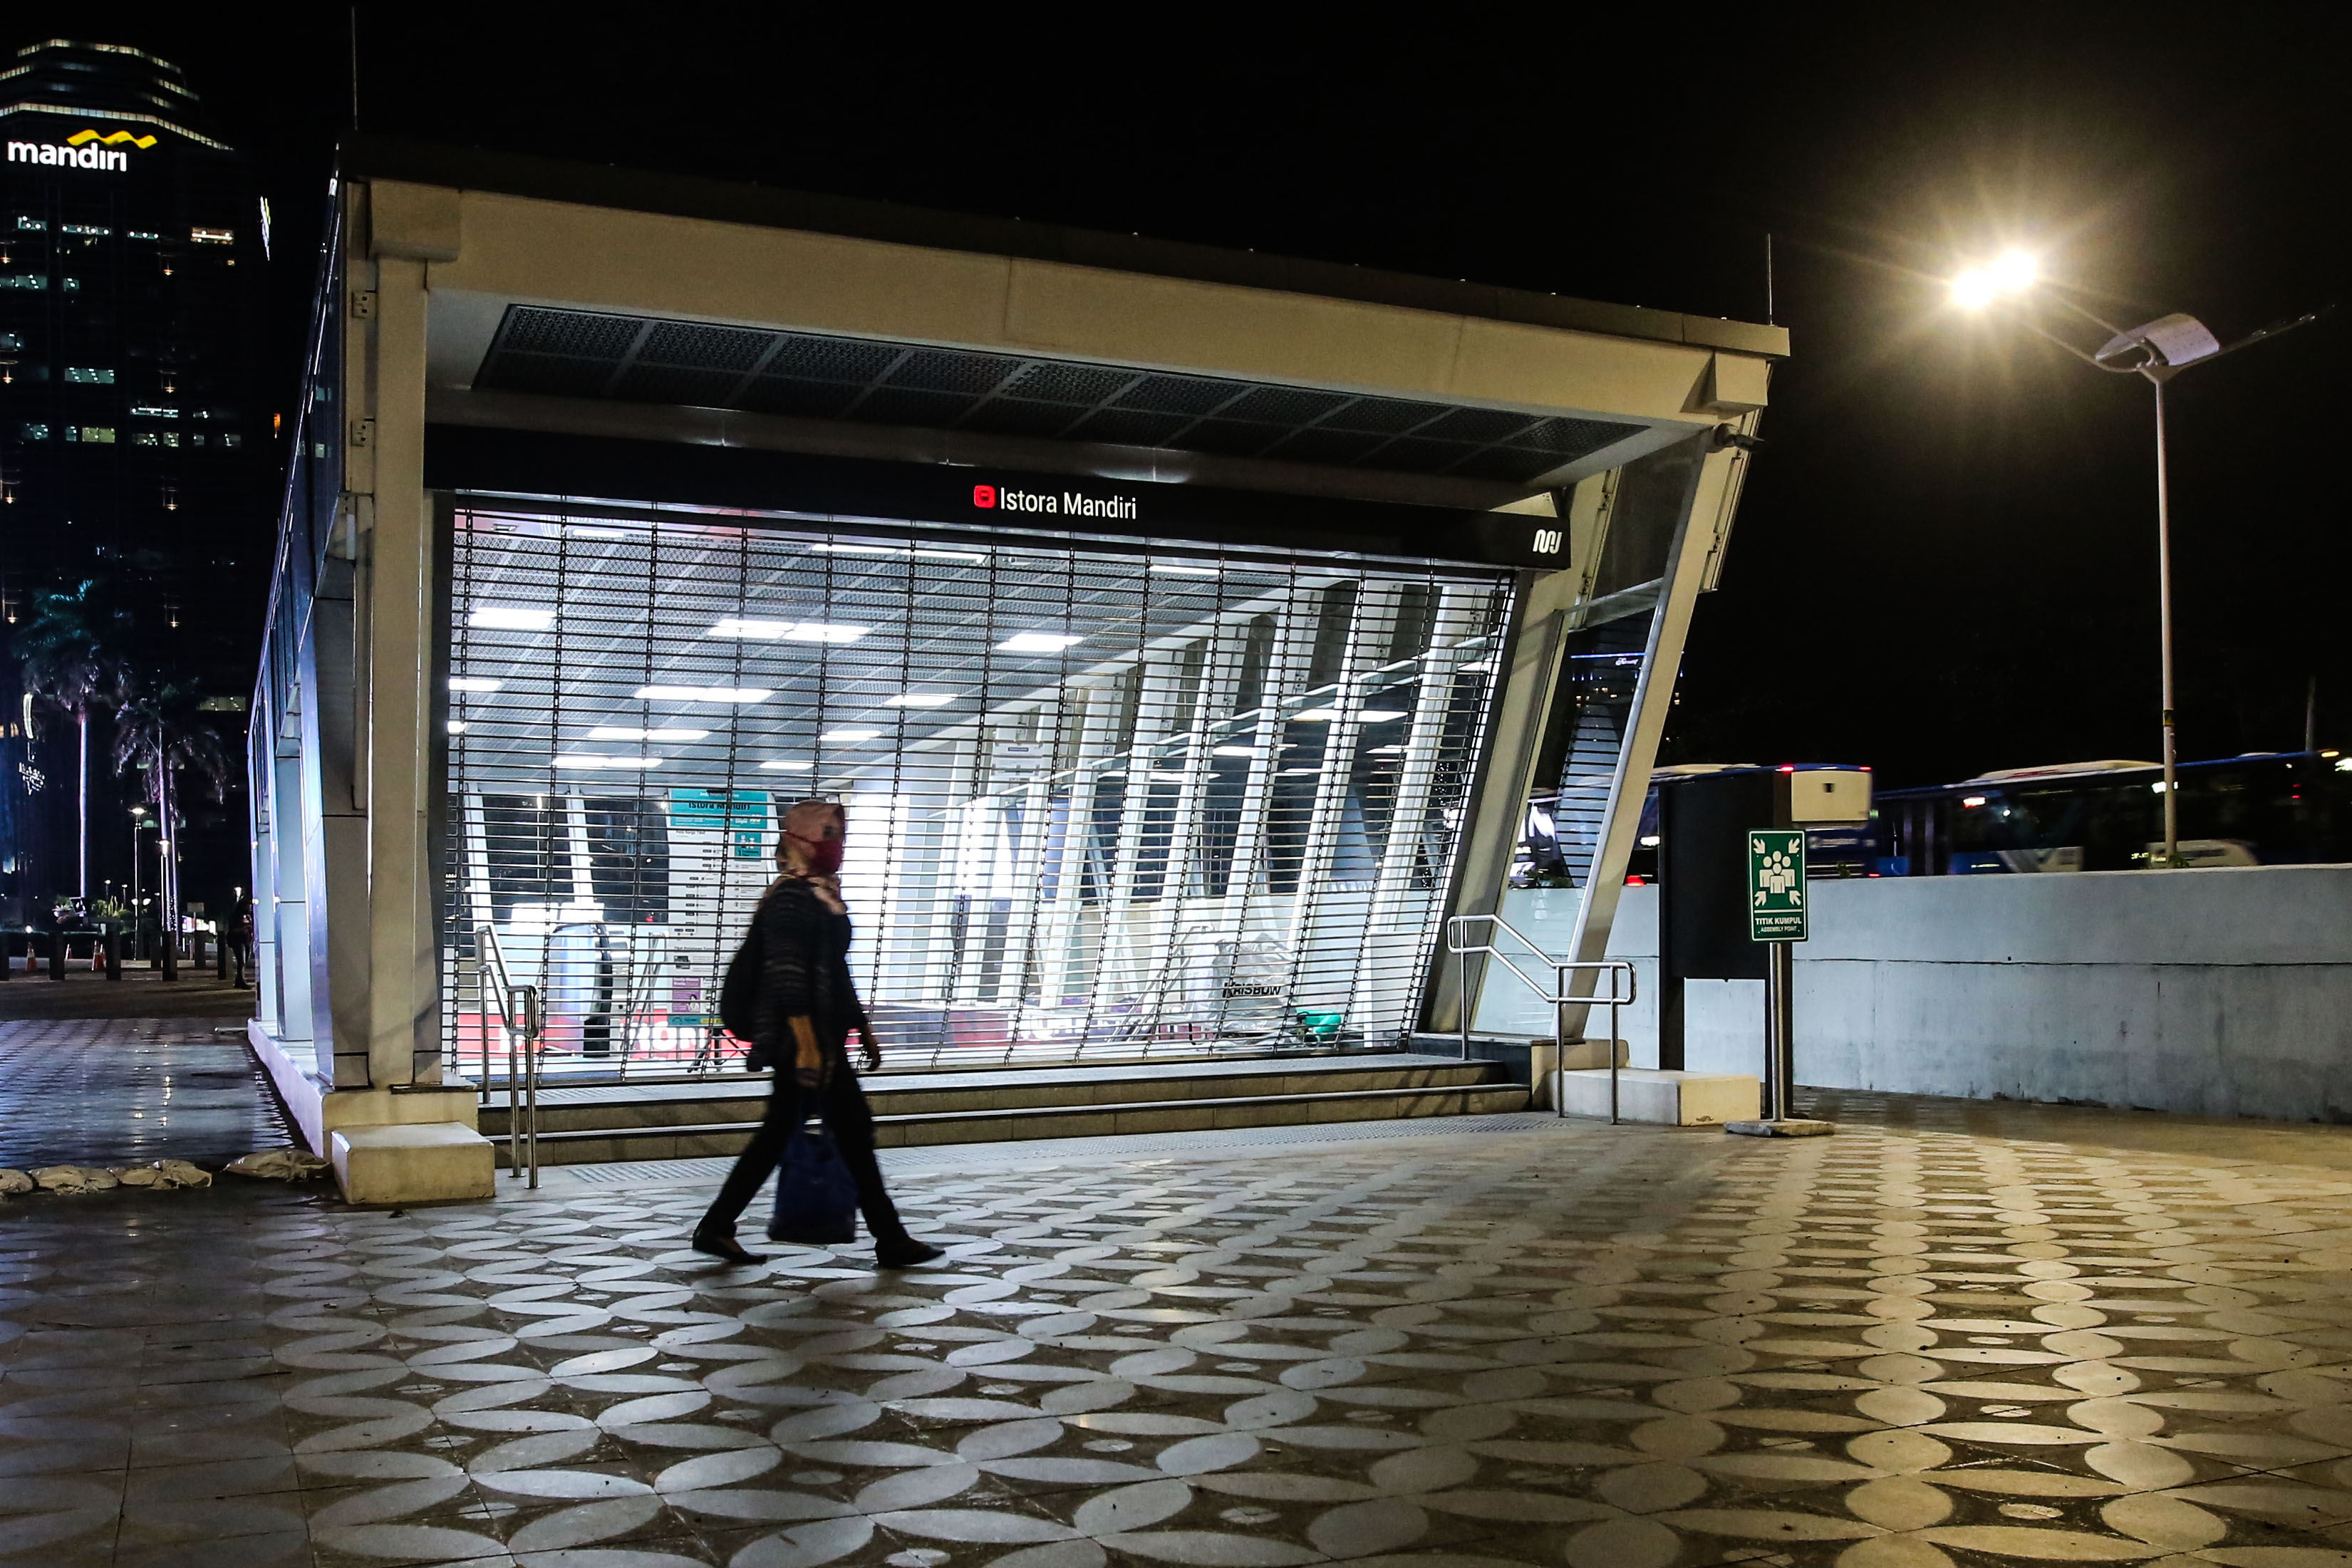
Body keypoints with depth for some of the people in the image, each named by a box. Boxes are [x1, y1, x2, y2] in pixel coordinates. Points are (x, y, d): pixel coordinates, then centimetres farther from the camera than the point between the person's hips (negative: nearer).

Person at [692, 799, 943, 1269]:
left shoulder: (824, 895, 18)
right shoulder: (790, 896, -13)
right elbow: (784, 971, -22)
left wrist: (863, 1030, 24)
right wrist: (805, 1036, -28)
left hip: (823, 1038, 10)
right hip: (806, 1038, -10)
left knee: (779, 1133, 11)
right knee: (853, 1126, -5)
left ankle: (717, 1228, 15)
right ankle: (890, 1239, 3)